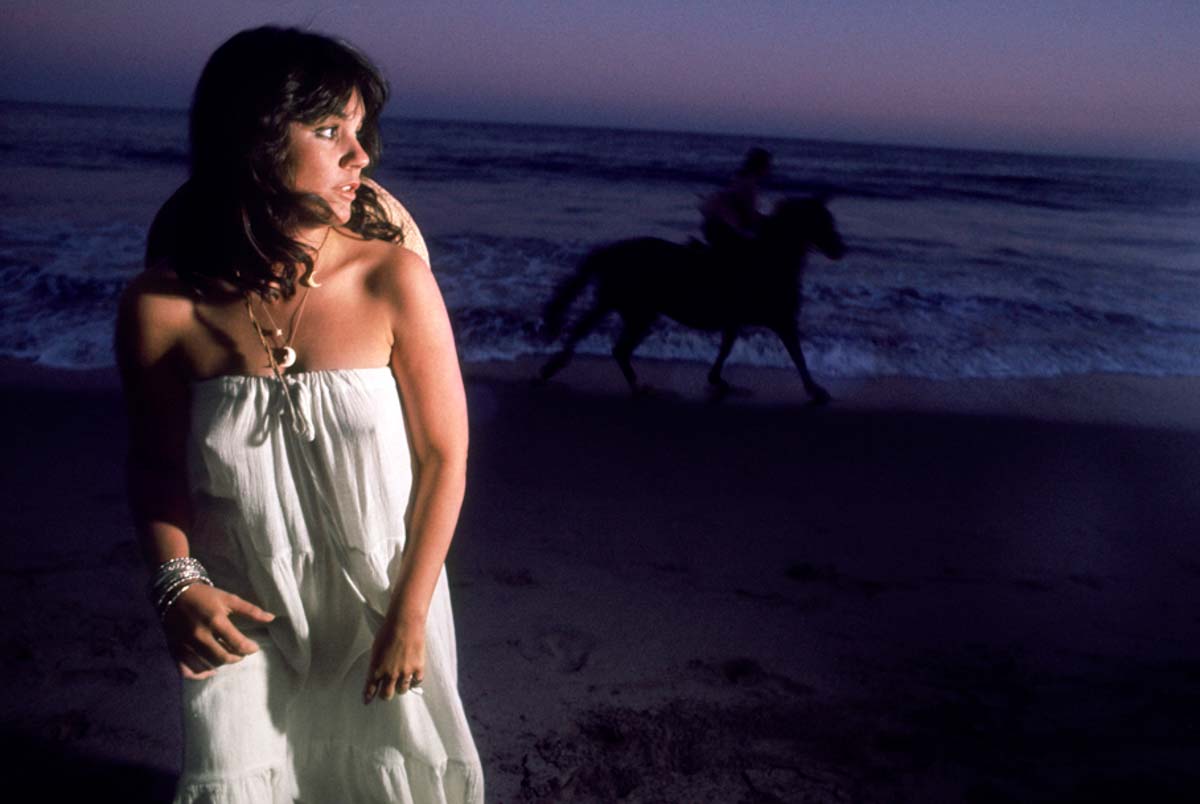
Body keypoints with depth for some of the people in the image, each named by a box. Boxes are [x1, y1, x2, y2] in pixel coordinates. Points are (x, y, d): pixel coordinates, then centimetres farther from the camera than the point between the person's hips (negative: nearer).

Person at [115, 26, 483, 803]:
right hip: (243, 609, 0)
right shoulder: (163, 305, -16)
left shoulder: (394, 279, -19)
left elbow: (444, 456, -11)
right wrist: (178, 580, -15)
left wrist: (410, 616, -9)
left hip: (386, 591, 0)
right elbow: (156, 462, 0)